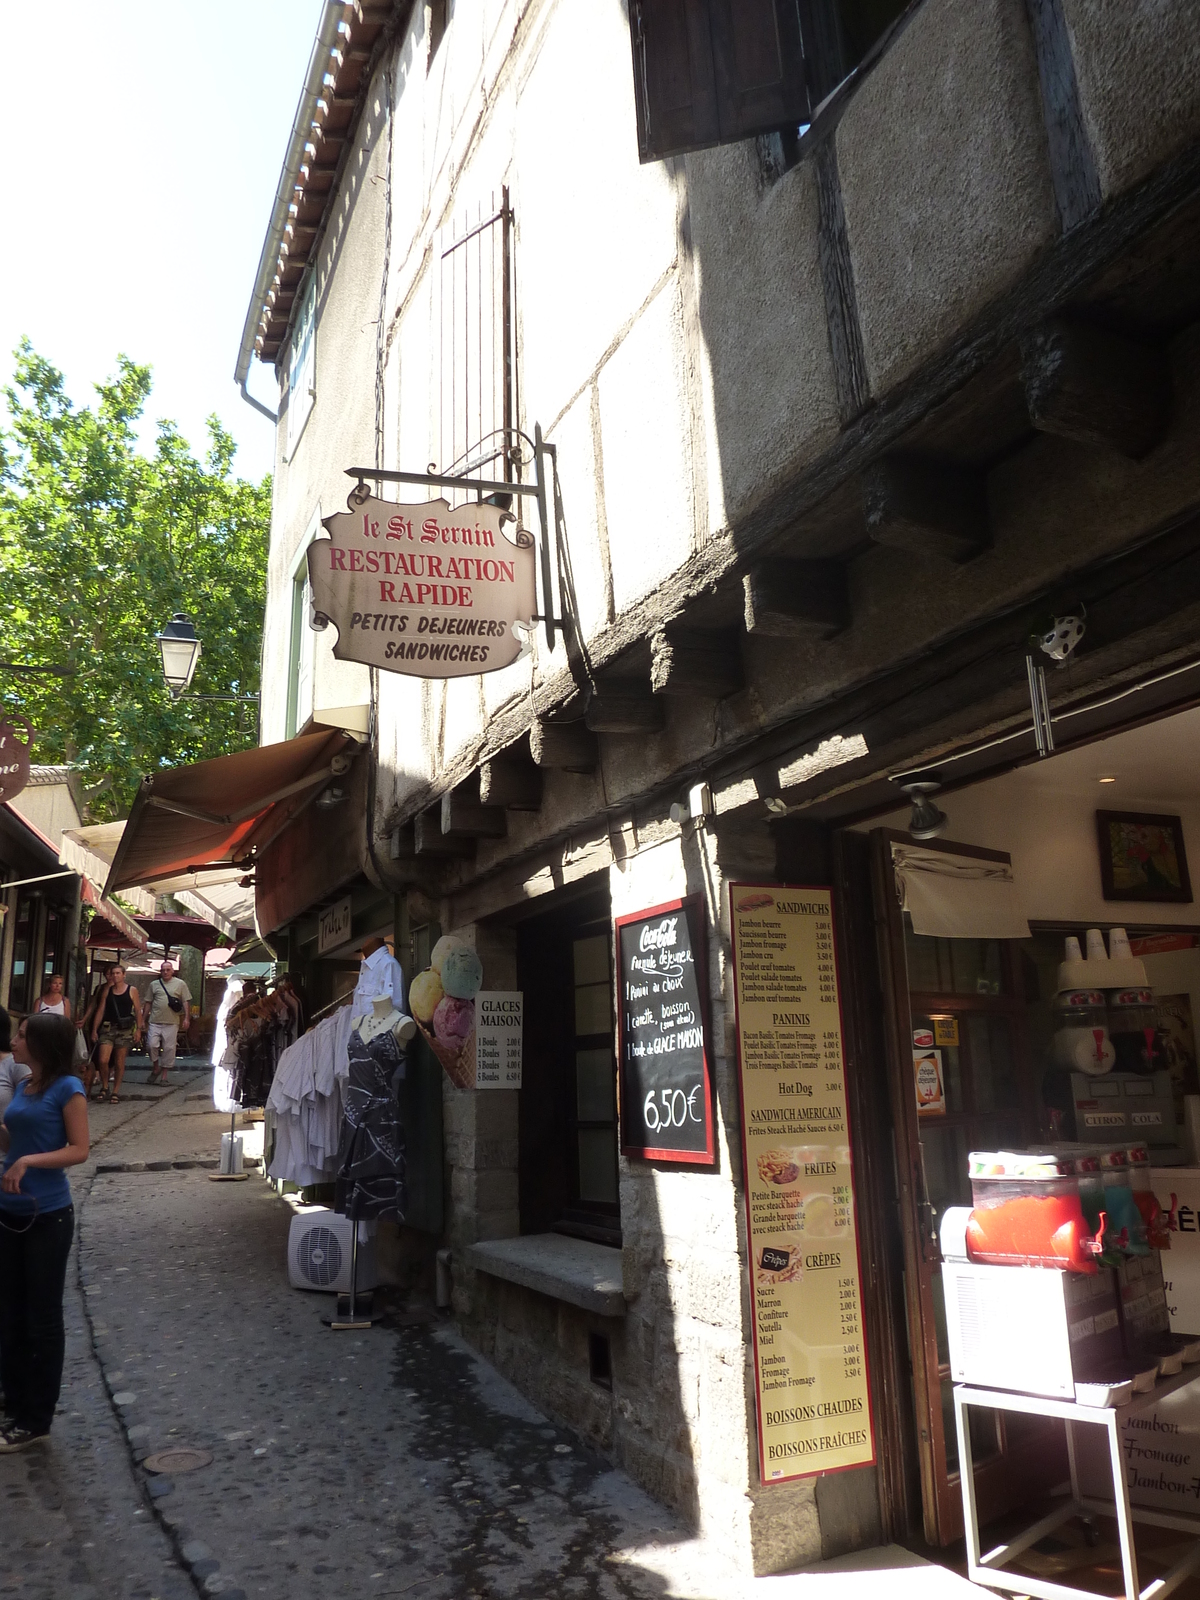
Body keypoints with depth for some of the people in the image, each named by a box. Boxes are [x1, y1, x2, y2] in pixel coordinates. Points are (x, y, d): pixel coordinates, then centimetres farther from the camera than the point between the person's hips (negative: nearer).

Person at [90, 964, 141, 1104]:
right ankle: (104, 1086, 13)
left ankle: (115, 1092, 12)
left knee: (119, 1063, 3)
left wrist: (138, 1029, -4)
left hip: (125, 1029, -2)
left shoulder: (131, 990, 5)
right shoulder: (106, 991, 11)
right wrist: (94, 1030, 5)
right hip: (108, 1028, 2)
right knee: (102, 1060, -10)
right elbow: (100, 1011, 10)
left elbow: (138, 1011, 4)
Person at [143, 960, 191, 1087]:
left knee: (169, 1049, 0)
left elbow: (186, 1002, 3)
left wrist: (187, 1018, -6)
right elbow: (148, 1003, 14)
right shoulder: (154, 984, 11)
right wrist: (143, 1019, 11)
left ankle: (164, 1076, 11)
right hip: (155, 1022, 2)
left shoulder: (180, 984, 5)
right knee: (151, 1045, -8)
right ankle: (156, 1068, 17)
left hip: (172, 1023, -2)